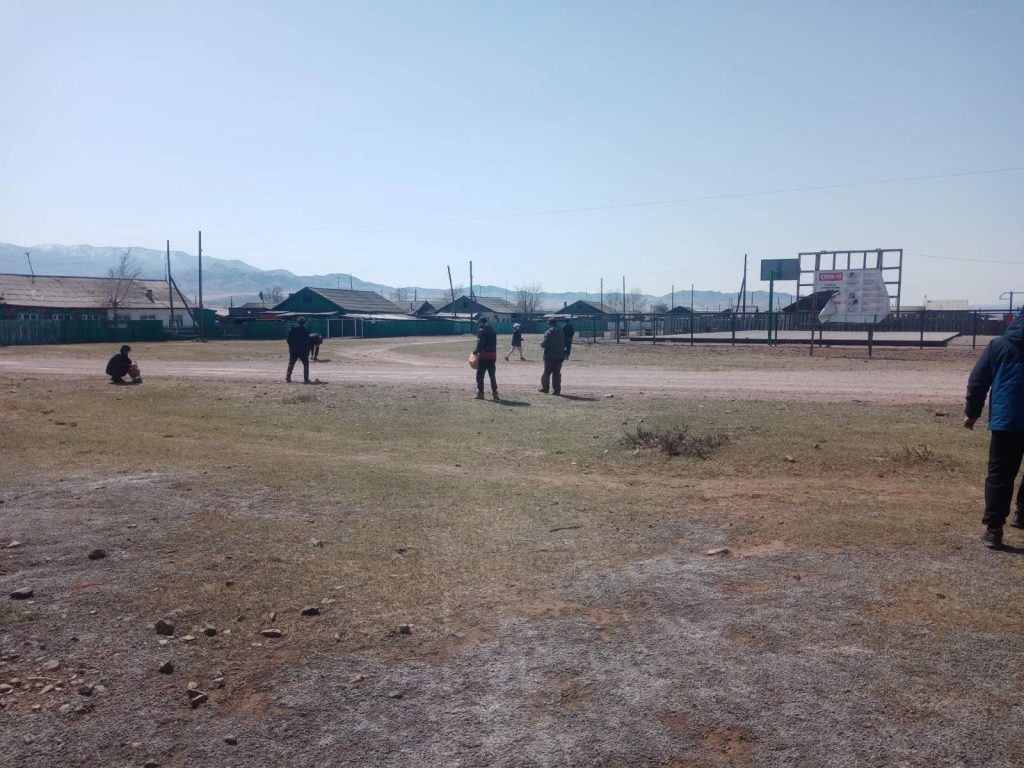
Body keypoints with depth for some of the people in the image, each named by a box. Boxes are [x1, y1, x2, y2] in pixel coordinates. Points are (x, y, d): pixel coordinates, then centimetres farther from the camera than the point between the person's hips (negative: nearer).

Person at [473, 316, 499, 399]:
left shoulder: (481, 331, -8)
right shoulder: (493, 331, 13)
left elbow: (480, 344, -18)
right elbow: (494, 344, 13)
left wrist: (476, 351, -3)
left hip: (483, 356, -6)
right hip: (493, 355, 6)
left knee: (480, 375, 4)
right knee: (492, 375, 13)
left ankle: (480, 393, 4)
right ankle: (494, 393, 11)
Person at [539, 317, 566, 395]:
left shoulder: (548, 332, -11)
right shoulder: (561, 332, 9)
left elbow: (543, 344, -15)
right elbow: (564, 344, 14)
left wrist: (541, 342, 5)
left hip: (550, 356, -5)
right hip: (560, 356, 5)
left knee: (547, 372, 6)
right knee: (557, 373, 8)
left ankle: (545, 388, 11)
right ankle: (557, 390, 6)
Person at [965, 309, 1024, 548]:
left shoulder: (998, 345, 4)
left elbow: (978, 381, 3)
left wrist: (972, 412, 10)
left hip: (1005, 420, 0)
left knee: (1000, 475, 1)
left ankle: (993, 528, -4)